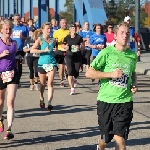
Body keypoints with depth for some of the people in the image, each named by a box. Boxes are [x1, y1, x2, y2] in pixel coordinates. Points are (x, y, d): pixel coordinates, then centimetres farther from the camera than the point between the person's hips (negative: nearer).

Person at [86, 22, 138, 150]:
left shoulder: (132, 55, 5)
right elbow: (89, 73, -7)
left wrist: (134, 84, 5)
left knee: (120, 139, -11)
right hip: (106, 100, -1)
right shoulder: (106, 53, -6)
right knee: (105, 138, 13)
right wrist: (111, 74, -16)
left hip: (125, 101, 1)